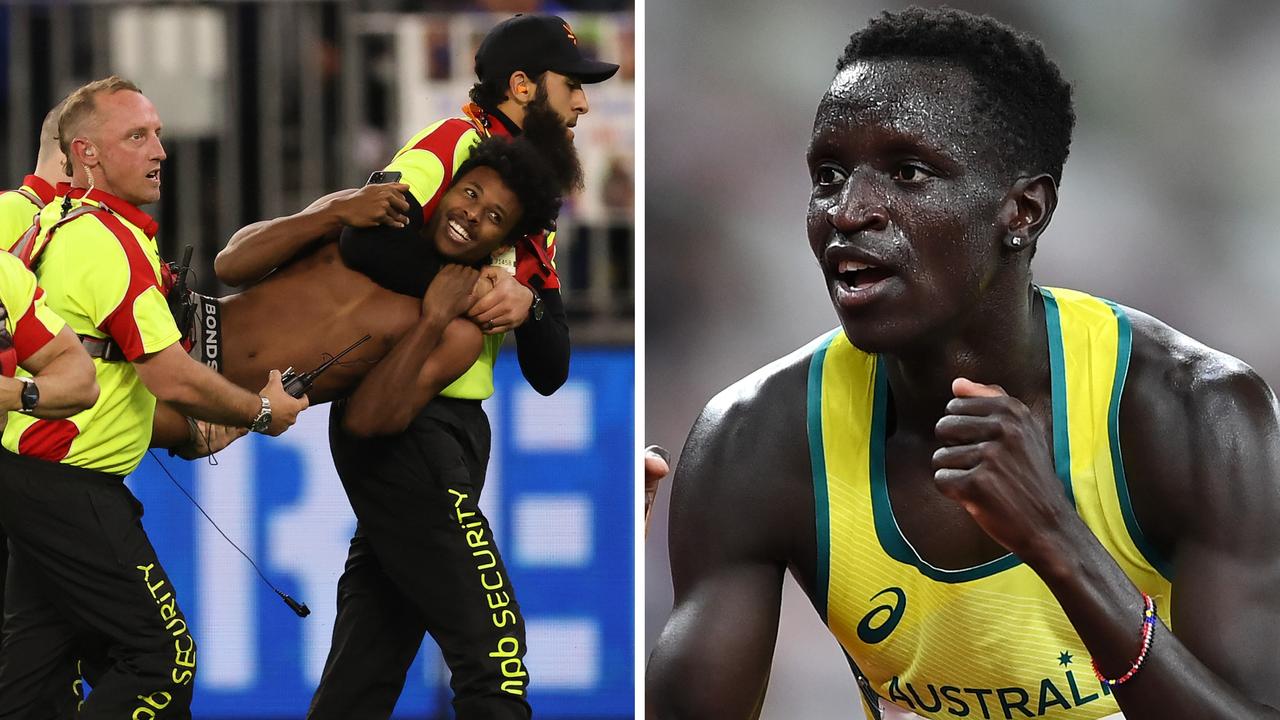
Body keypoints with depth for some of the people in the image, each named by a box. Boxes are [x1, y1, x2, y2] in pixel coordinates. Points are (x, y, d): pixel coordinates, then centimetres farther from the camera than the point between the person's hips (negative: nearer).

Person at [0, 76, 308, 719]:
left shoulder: (55, 225, 13)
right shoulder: (110, 242, -17)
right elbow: (173, 379, -20)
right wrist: (264, 412, -3)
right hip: (74, 490, -10)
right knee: (163, 659, -8)